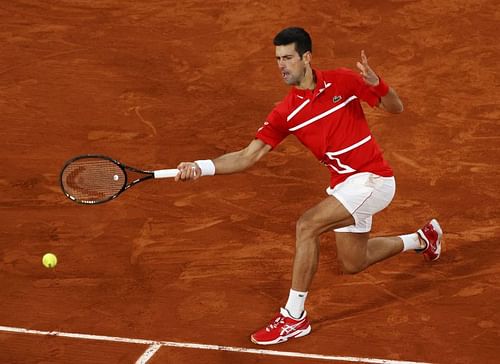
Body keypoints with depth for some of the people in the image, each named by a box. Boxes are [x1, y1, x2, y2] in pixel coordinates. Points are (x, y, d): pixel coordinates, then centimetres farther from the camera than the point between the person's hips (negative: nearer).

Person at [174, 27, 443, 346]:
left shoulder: (342, 81, -12)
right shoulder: (285, 113, -4)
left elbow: (396, 107, -2)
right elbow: (249, 156, -8)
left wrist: (375, 83, -24)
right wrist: (201, 167, -22)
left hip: (372, 179, -6)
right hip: (344, 184, 7)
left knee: (307, 226, -23)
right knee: (352, 264, 20)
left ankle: (294, 316, -12)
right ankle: (423, 238, 45)